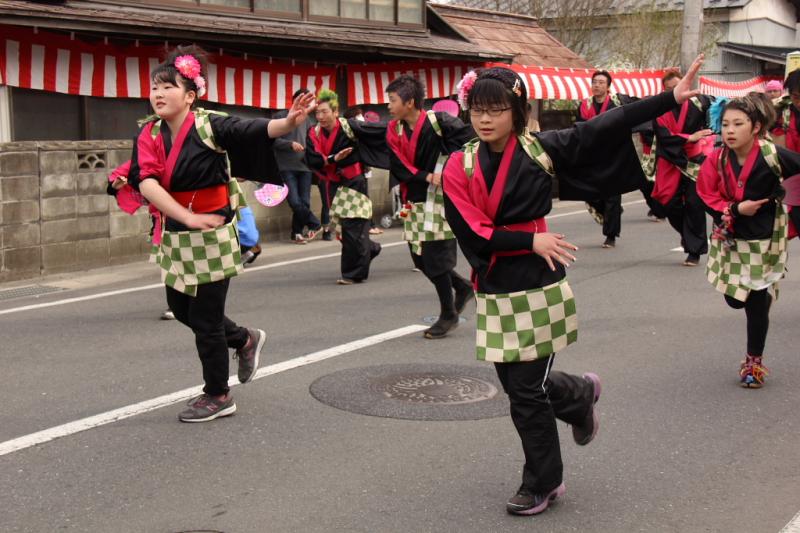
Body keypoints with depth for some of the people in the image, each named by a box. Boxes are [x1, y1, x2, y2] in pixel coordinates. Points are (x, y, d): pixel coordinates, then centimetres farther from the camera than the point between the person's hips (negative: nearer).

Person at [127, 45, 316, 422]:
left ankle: (218, 396, 20)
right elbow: (146, 181, -17)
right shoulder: (149, 133, -3)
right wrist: (189, 217, -29)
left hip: (212, 234, -6)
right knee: (181, 307, 20)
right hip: (176, 234, 6)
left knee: (205, 317, 1)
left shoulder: (210, 126, -15)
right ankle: (244, 340, 44)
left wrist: (290, 122, -49)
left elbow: (257, 131, -28)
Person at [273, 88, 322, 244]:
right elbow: (273, 140, -6)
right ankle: (316, 225, 5)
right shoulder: (280, 116, 1)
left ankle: (297, 233, 12)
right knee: (295, 202, -13)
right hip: (287, 167, -4)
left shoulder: (306, 120, 16)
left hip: (305, 166, 4)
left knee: (304, 202, -1)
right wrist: (291, 144, -20)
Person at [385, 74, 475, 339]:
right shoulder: (394, 130, 3)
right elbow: (398, 167, -3)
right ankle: (462, 287, 33)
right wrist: (426, 176, -17)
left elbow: (469, 139, -18)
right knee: (419, 257, 10)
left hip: (439, 198, -7)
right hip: (414, 200, 7)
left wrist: (446, 170, -20)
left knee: (435, 257, -3)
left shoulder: (437, 121, -15)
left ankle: (448, 314, 15)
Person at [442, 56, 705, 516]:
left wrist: (672, 98, -8)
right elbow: (472, 231, -9)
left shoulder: (540, 150, -5)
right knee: (517, 385, 13)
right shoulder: (460, 166, -2)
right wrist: (530, 240, -17)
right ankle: (580, 395, 45)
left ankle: (542, 484, 21)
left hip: (537, 286, -3)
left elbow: (606, 128, -5)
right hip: (493, 289, 3)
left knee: (527, 391, 1)